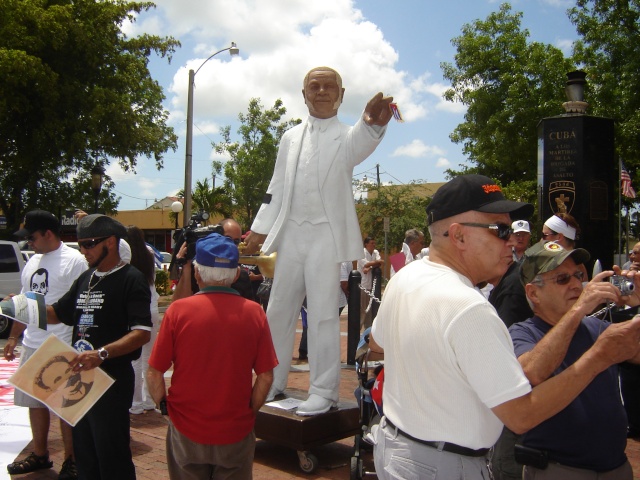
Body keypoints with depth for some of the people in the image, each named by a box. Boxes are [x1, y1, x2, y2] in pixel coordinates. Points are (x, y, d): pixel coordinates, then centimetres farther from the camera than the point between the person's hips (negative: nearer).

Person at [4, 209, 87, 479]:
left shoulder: (75, 261, -12)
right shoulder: (33, 262, 13)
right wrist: (13, 337, 20)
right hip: (32, 345, 8)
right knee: (35, 402, 17)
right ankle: (40, 455, 32)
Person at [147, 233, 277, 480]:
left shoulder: (178, 310, -12)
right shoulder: (254, 312, -9)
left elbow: (154, 374, -9)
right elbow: (266, 376, -6)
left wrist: (164, 405, 8)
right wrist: (250, 411, 8)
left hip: (187, 432, -1)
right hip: (236, 432, 1)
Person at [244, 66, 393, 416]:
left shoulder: (347, 136, -1)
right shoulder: (291, 138, 14)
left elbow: (362, 143, -27)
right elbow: (277, 187, 16)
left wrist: (373, 123, -50)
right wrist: (260, 229, 8)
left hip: (326, 236, -5)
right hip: (291, 235, 5)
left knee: (323, 315, -3)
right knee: (278, 312, 10)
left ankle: (324, 391, 6)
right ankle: (272, 383, 23)